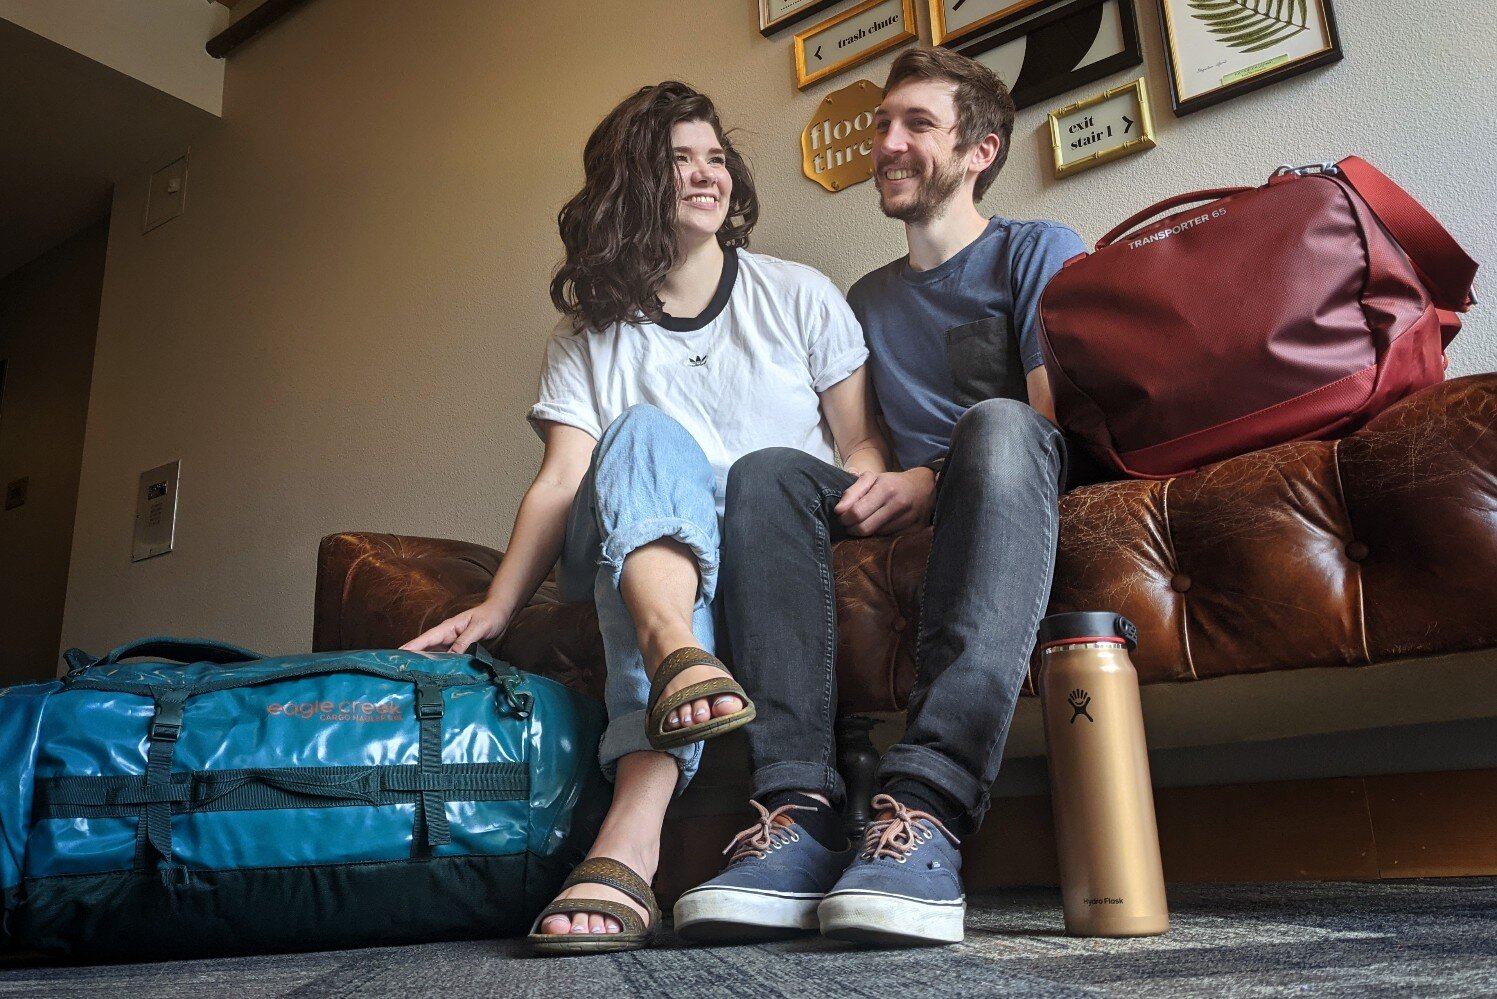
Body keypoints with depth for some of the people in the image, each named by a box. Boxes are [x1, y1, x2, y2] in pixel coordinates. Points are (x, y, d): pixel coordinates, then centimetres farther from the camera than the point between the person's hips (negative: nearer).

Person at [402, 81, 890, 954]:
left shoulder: (797, 295, 11)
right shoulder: (588, 337, 10)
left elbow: (864, 441, 7)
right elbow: (562, 481, -3)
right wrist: (497, 606, -18)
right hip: (641, 560, 0)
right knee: (646, 433, -29)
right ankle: (675, 650, -61)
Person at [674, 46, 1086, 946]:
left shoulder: (1039, 253, 10)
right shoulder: (869, 300, 27)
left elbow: (1057, 421, -5)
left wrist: (934, 482, -19)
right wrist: (881, 494, -1)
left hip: (1025, 507, -4)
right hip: (909, 526, 4)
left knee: (997, 426, -35)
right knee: (769, 471, -22)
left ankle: (928, 807, -47)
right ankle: (802, 807, -36)